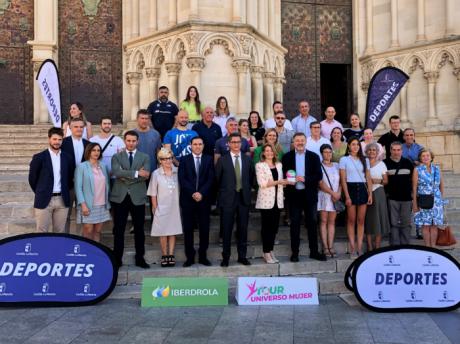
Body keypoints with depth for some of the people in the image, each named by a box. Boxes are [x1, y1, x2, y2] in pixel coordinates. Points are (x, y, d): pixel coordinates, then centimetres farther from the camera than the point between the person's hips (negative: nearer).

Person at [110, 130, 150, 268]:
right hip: (120, 197, 0)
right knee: (118, 230, 4)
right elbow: (116, 172, -13)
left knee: (139, 230, 6)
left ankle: (140, 258, 16)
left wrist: (126, 177, -12)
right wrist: (136, 173, -19)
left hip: (137, 198, 0)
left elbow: (145, 175, -9)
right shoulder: (116, 156, 8)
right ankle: (117, 258, 13)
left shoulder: (145, 157, 8)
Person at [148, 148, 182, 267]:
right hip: (162, 208, -2)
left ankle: (171, 255, 16)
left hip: (174, 207, 2)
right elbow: (153, 194, -1)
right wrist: (155, 208, 0)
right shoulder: (156, 174, -6)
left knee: (173, 231, 7)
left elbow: (180, 189, 7)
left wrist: (181, 205, 6)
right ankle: (164, 255, 15)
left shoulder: (177, 172, -1)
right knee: (163, 233, 5)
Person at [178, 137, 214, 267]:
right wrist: (192, 193, -14)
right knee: (188, 229, 3)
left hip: (204, 199, 1)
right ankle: (190, 257, 11)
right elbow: (182, 179, -3)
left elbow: (211, 179, -1)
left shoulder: (209, 159, 8)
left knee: (204, 229, 4)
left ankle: (203, 256, 15)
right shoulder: (184, 160, 7)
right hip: (187, 199, 0)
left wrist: (201, 193, -13)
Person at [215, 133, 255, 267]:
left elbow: (251, 178, 13)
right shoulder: (222, 160, -2)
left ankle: (242, 256, 18)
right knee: (227, 229, 3)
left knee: (243, 229, 8)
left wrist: (247, 190, 7)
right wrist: (223, 192, 3)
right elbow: (217, 179, 2)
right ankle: (225, 257, 13)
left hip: (244, 198, 3)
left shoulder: (248, 159, 7)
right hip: (228, 199, -2)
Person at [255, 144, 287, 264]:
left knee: (274, 227, 6)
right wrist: (277, 182, -17)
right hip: (266, 200, -5)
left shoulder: (279, 165, 15)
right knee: (266, 227, 0)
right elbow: (262, 183, -11)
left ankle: (271, 251, 16)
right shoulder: (259, 165, -2)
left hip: (277, 200, 5)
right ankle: (266, 253, 7)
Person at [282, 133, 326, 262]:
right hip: (294, 194, 0)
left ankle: (314, 251, 16)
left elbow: (319, 175, -2)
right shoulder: (287, 157, 5)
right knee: (295, 224, 4)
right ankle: (295, 252, 12)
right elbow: (283, 174, 2)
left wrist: (305, 179, -16)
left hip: (310, 194, 1)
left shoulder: (314, 156, 5)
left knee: (312, 223, 6)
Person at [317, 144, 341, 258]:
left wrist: (339, 193, -7)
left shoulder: (336, 165, 13)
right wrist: (333, 193, -13)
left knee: (332, 221, 4)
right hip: (324, 196, -4)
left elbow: (341, 181, 9)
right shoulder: (319, 166, -1)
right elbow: (321, 183, -8)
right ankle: (325, 247, -1)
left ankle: (331, 246, 5)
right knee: (323, 221, -2)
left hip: (336, 197, 4)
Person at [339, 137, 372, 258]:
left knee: (361, 220, 4)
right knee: (351, 220, -1)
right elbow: (343, 179, -3)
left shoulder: (364, 160, 12)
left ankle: (360, 247, 8)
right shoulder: (344, 159, 2)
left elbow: (368, 178, 11)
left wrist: (370, 194, 2)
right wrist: (347, 196, -10)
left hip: (362, 189, 3)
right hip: (351, 189, -3)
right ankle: (352, 248, 4)